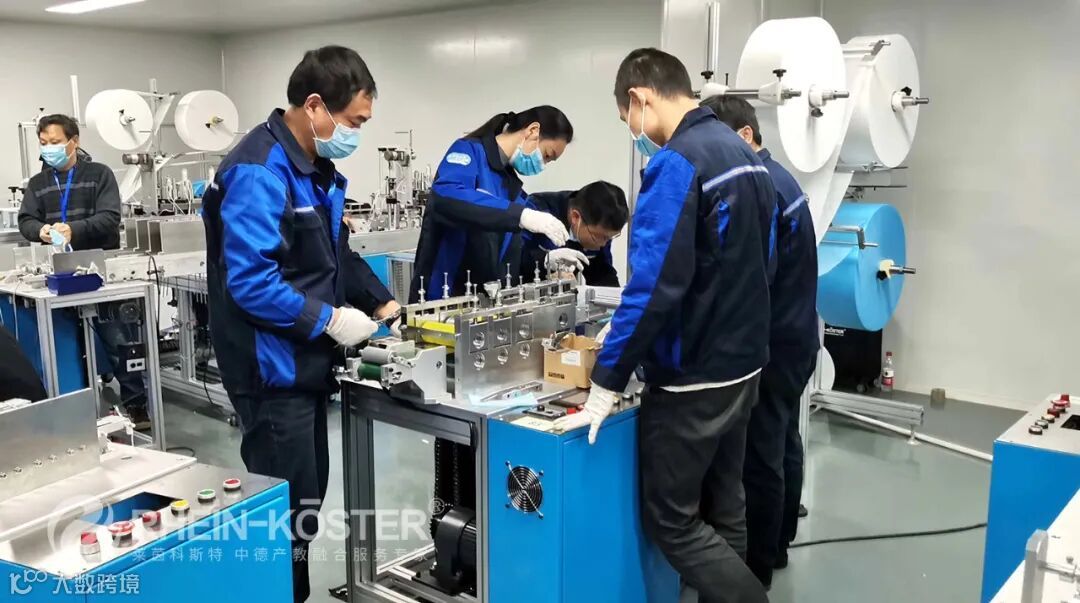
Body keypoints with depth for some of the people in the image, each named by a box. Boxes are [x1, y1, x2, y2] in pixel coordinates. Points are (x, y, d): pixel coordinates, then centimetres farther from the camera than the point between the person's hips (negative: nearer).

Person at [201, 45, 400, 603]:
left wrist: (380, 301, 10)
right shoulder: (259, 173, -21)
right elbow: (249, 282, -27)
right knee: (289, 512, -1)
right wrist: (328, 321, -20)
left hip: (304, 363, 10)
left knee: (307, 498, 19)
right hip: (273, 368, -10)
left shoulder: (316, 169, 10)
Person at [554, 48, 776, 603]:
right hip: (743, 366, 9)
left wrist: (606, 385, -19)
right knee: (723, 511, 18)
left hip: (692, 379, -9)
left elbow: (654, 286, -24)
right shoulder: (744, 154, 10)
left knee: (672, 521, 4)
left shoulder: (676, 163, -19)